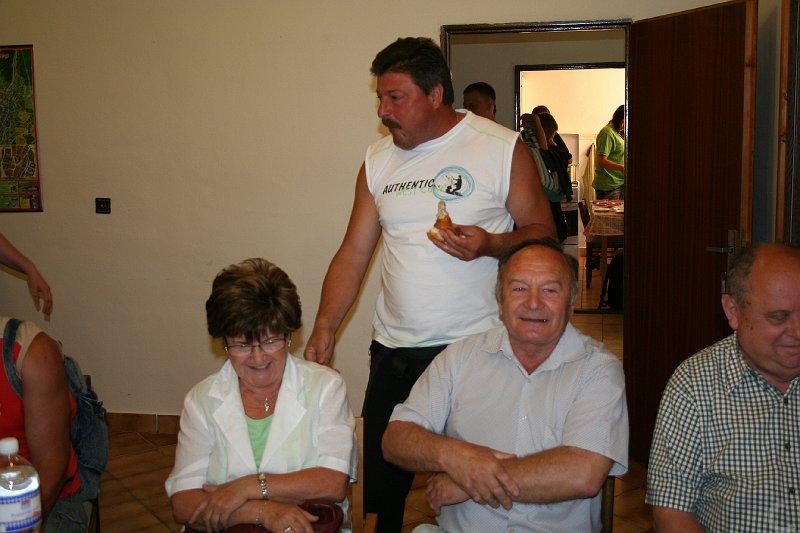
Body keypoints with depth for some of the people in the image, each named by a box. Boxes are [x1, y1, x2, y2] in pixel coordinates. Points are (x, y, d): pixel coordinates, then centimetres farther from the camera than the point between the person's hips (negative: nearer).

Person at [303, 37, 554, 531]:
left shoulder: (504, 148, -6)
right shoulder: (378, 160, 7)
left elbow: (542, 232, -2)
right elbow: (355, 252, 6)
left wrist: (489, 243, -22)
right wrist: (324, 329, -4)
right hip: (394, 350, 4)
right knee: (382, 482, 13)